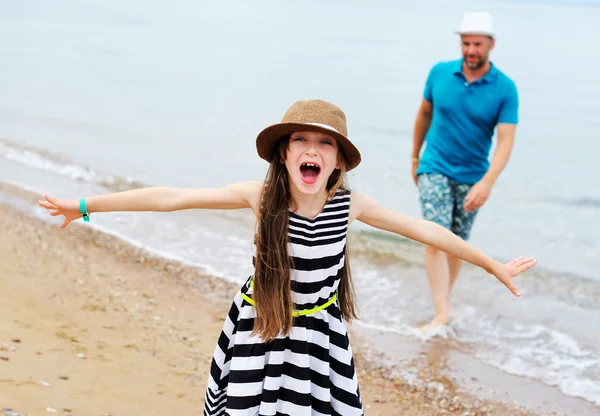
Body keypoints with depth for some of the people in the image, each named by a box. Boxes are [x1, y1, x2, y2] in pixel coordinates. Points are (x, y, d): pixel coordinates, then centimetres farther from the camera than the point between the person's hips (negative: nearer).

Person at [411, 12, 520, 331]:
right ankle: (441, 313, -16)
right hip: (435, 169, 0)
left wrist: (487, 182, -30)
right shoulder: (440, 73, -5)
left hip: (473, 176, 0)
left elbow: (506, 141, -18)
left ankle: (445, 302, 27)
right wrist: (415, 156, 19)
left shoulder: (505, 89, -12)